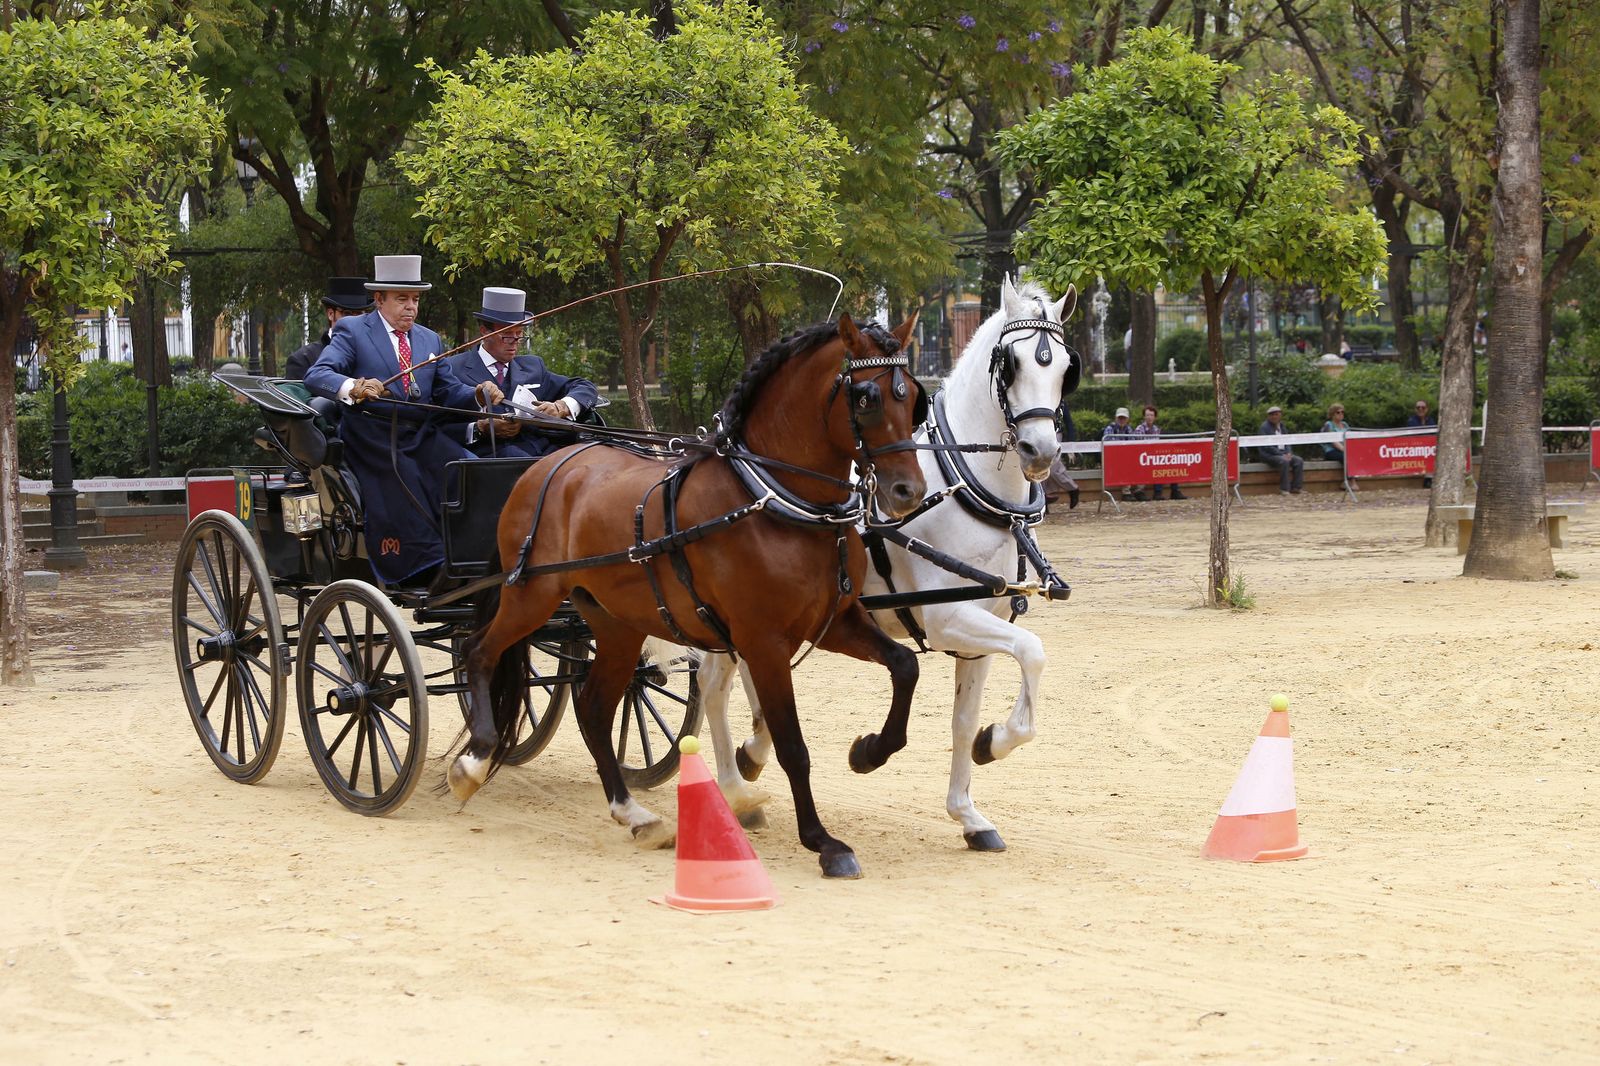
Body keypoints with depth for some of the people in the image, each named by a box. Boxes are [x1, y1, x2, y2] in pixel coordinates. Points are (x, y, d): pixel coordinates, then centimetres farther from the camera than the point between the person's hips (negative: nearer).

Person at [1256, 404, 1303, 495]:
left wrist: (1288, 453, -5)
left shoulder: (1281, 426, 16)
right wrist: (1281, 455, -20)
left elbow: (1287, 443, 18)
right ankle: (1285, 490, -29)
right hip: (1268, 454, -7)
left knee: (1299, 460, -14)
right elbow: (1267, 446, -14)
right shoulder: (1265, 426, -6)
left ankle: (1296, 487, -12)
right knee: (1284, 461, -34)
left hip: (1283, 453, 7)